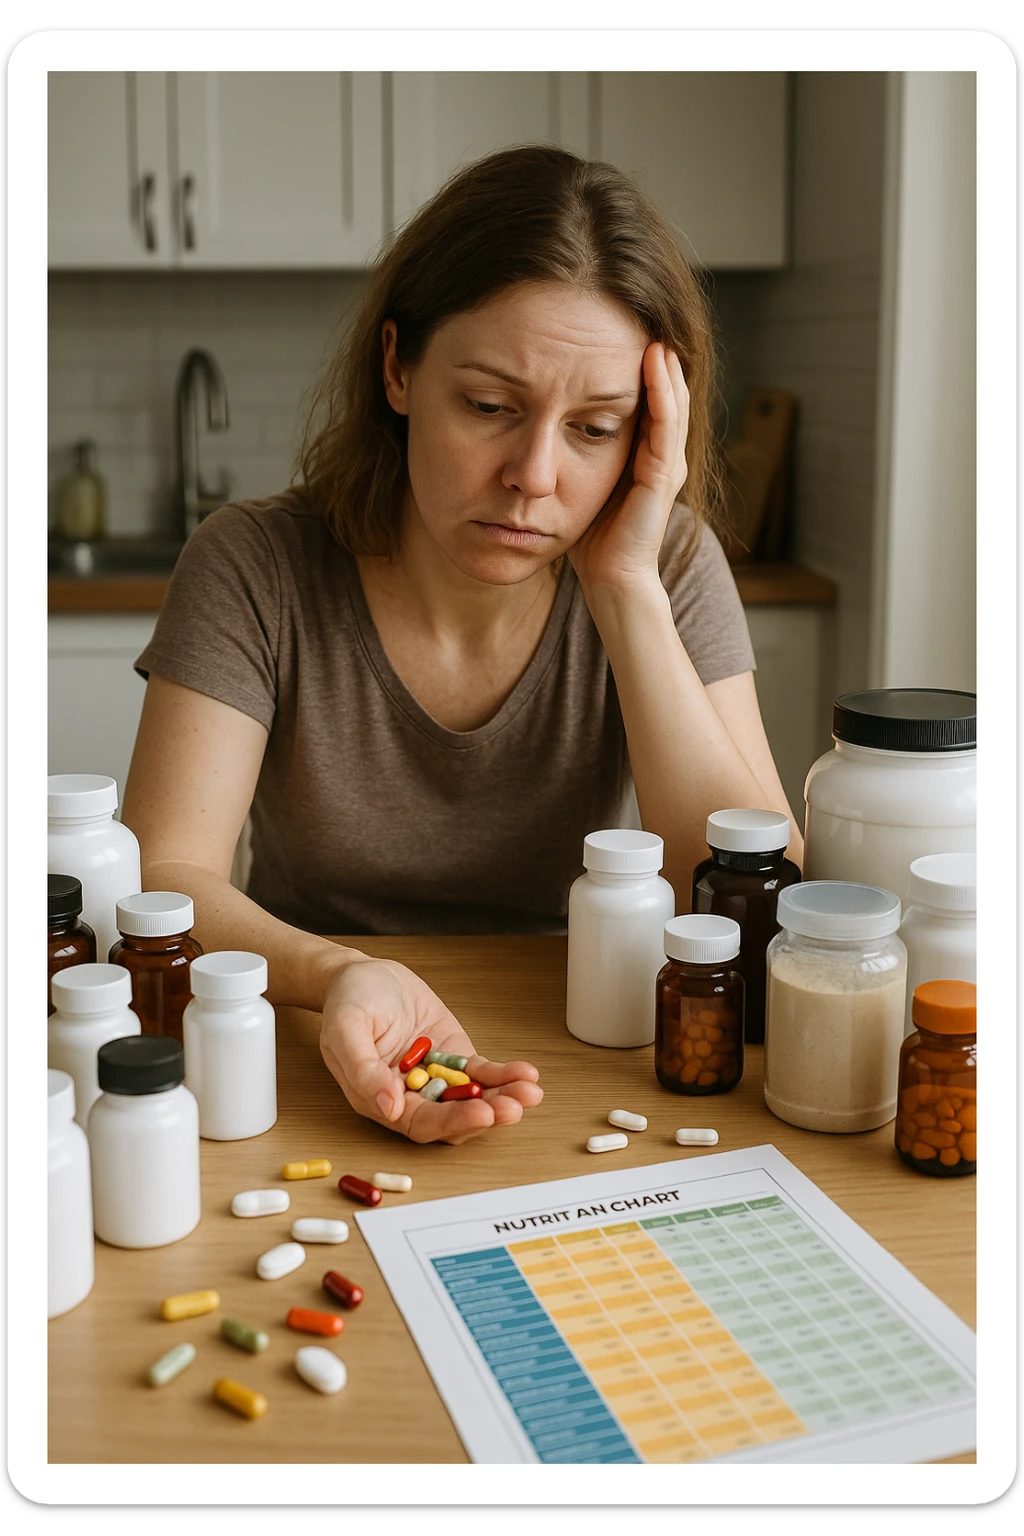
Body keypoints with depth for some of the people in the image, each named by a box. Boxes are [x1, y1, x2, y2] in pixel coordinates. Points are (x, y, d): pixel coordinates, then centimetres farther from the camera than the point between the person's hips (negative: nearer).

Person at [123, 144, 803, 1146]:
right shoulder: (254, 570, -10)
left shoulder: (671, 570, -8)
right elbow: (161, 880, -15)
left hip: (566, 1080, 1)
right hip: (313, 1069, 0)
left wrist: (625, 588, -21)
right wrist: (341, 976, -35)